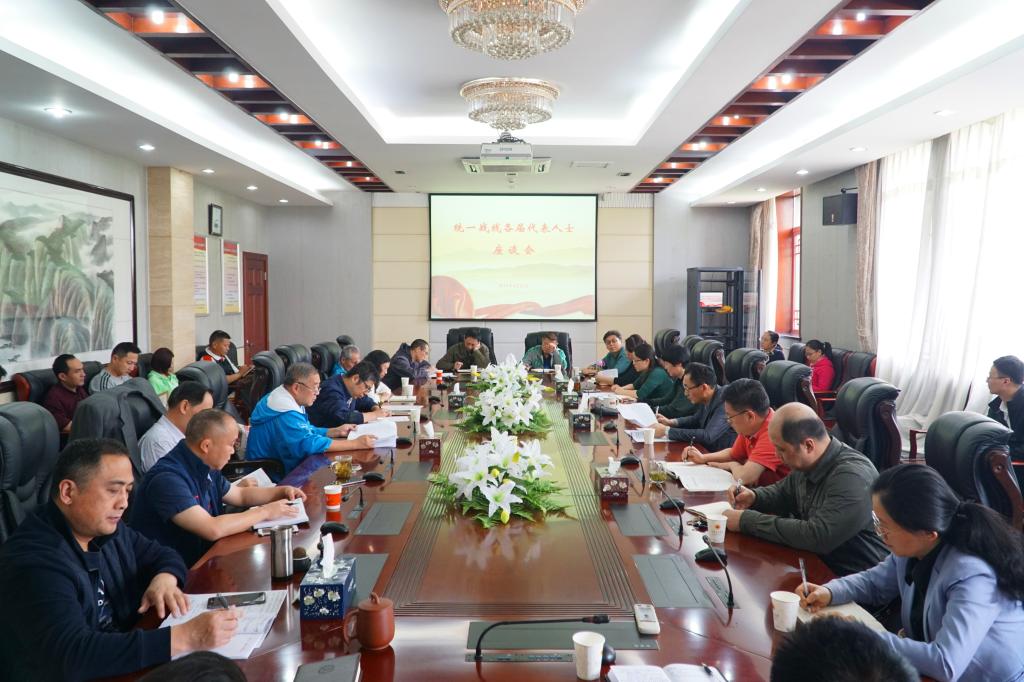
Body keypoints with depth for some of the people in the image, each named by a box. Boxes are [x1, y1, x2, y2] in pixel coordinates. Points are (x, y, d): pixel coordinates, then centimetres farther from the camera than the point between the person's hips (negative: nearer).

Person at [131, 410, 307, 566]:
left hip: (200, 560, 8)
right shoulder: (168, 478, -25)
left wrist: (282, 491, 7)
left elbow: (240, 495, 22)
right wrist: (265, 512, -20)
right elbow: (213, 529, -32)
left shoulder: (205, 469, 4)